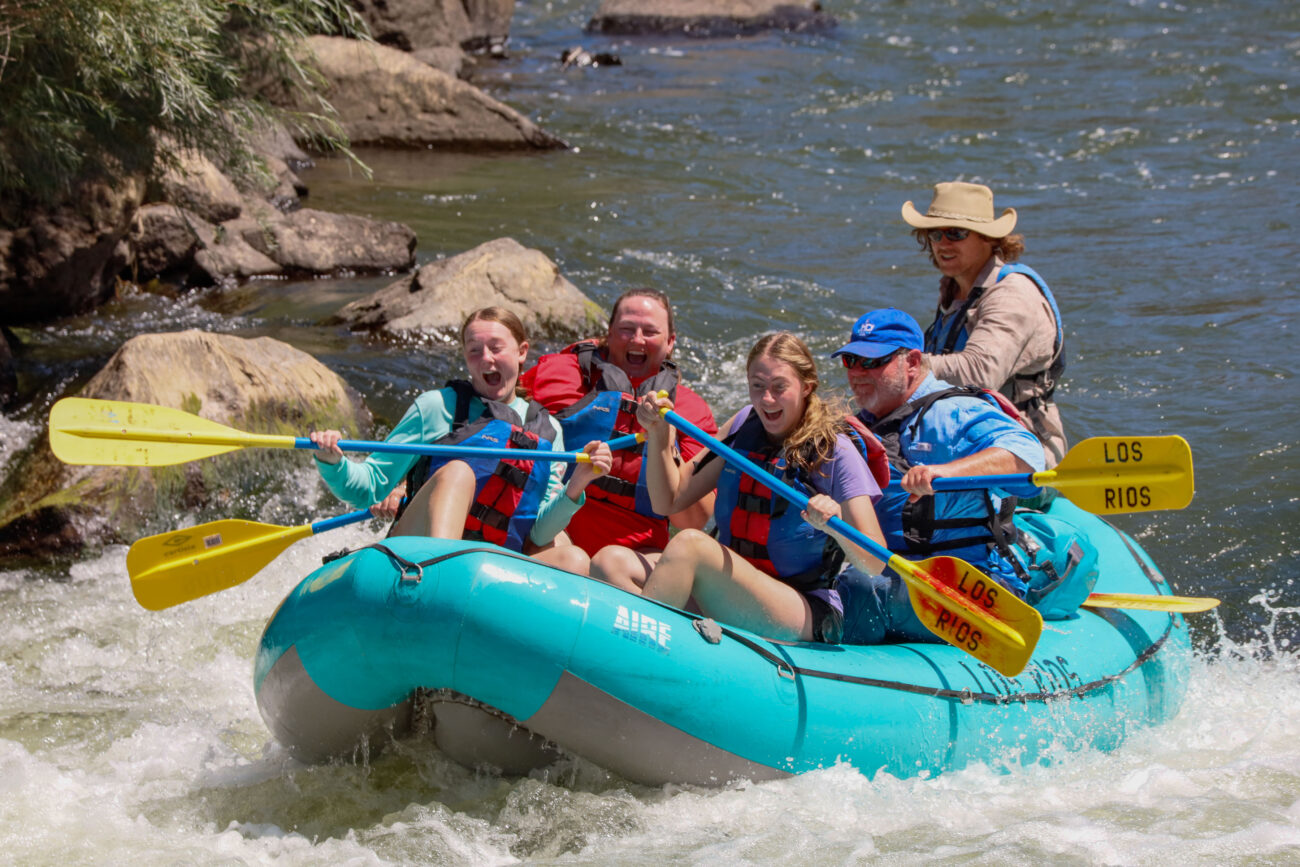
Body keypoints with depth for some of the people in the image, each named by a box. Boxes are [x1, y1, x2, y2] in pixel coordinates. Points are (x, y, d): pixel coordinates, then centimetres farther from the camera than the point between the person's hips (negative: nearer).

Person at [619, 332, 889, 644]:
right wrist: (658, 433, -3)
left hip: (806, 613, -6)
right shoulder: (744, 426, 10)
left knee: (689, 545, -31)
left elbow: (875, 565, -13)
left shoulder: (836, 450, -7)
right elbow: (669, 501, 11)